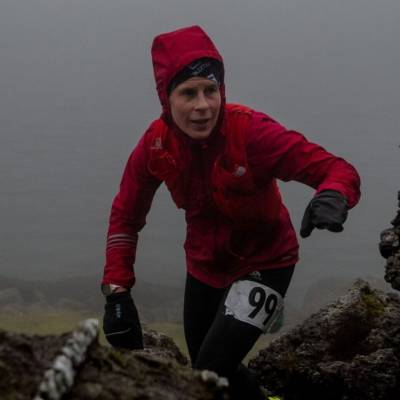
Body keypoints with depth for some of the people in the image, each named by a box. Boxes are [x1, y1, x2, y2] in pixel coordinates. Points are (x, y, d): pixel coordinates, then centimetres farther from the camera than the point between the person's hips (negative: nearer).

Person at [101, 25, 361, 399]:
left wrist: (332, 198, -56)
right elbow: (126, 216, -4)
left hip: (263, 263, -5)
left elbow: (337, 170, -32)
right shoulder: (156, 144, -18)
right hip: (205, 266, 5)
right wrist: (117, 291, -12)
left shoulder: (251, 131, -31)